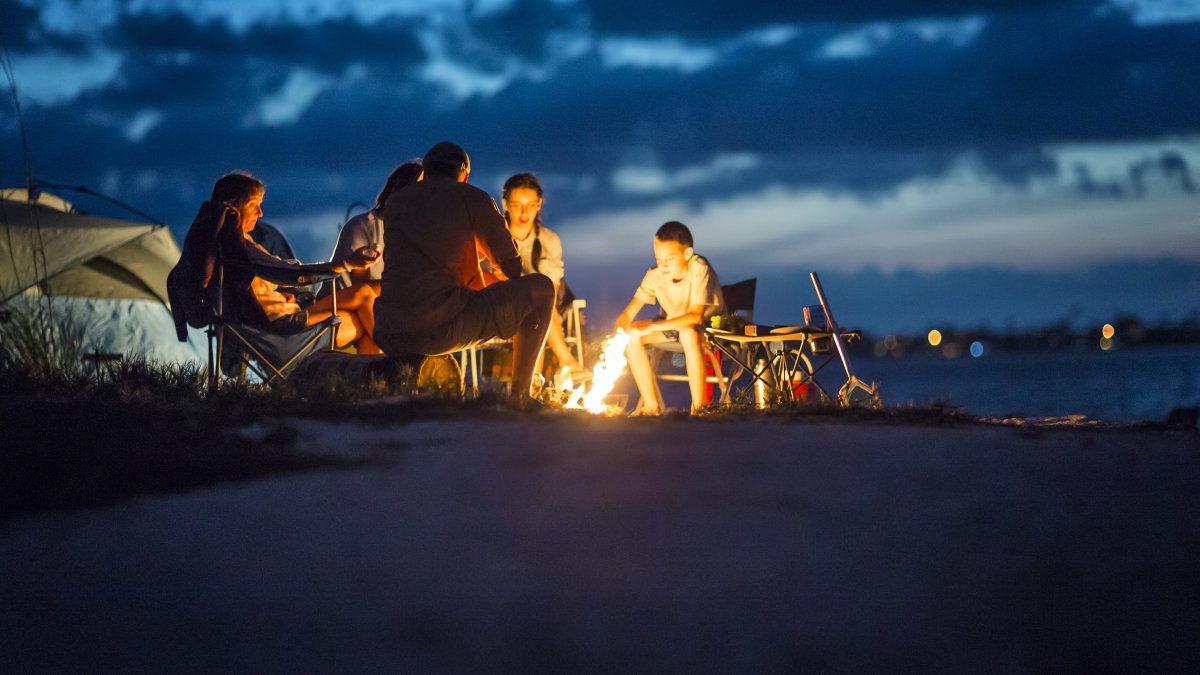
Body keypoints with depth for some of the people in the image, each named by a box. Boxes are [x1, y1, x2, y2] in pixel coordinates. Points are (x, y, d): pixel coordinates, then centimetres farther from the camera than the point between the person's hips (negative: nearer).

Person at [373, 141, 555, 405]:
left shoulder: (395, 202, 20)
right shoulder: (474, 198, 7)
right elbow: (512, 268, 8)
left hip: (389, 337, 6)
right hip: (443, 328, -6)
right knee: (542, 288, 10)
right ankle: (520, 394, 6)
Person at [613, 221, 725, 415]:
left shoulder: (699, 269, -28)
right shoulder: (655, 275, -14)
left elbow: (696, 316, -37)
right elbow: (627, 314, -12)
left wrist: (652, 327, -42)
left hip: (709, 326, -6)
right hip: (673, 324, 6)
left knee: (688, 333, -39)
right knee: (631, 335, -17)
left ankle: (698, 406, -27)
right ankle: (651, 404, -8)